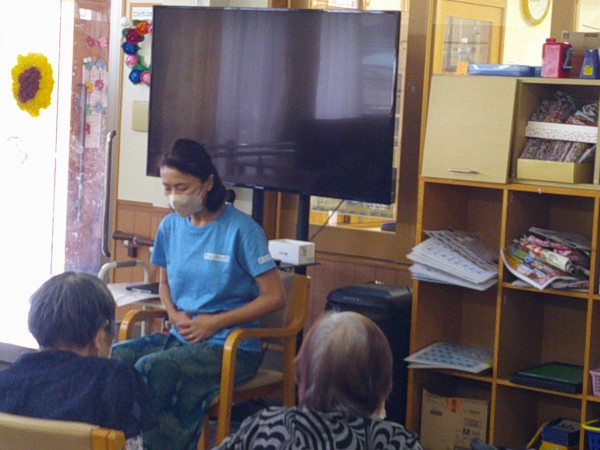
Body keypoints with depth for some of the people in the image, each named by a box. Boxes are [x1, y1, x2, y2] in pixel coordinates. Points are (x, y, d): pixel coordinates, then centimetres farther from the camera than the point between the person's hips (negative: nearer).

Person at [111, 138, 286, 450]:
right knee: (116, 355, -22)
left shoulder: (241, 229, -10)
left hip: (231, 346, -6)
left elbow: (275, 297, -10)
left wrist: (214, 322, -14)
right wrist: (174, 314, 1)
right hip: (182, 338, 6)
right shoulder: (171, 226, 8)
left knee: (150, 369, -29)